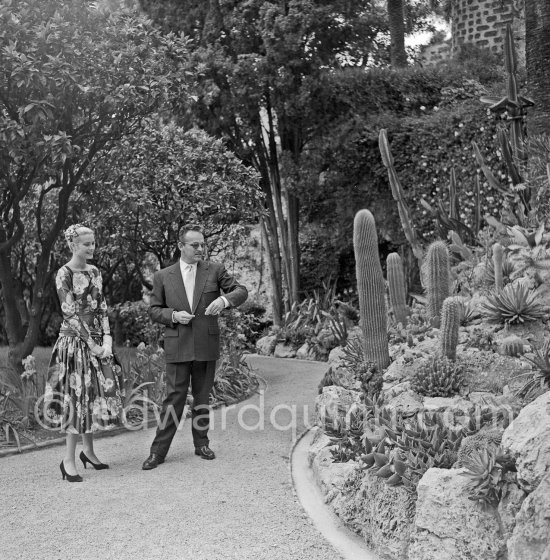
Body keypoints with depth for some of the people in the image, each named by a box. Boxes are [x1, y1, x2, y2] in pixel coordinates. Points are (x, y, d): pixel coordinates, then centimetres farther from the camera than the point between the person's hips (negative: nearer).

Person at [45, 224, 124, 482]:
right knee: (79, 397, -5)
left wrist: (107, 339, -4)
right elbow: (71, 313, -13)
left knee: (97, 394, 9)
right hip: (75, 341, -6)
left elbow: (102, 308, 9)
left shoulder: (95, 272, 10)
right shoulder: (64, 274, -9)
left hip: (98, 341, 6)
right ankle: (69, 459, 4)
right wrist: (92, 344, -14)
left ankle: (88, 450, 23)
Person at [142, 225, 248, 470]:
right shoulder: (163, 276, 4)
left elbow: (241, 291, 0)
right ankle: (158, 451, 4)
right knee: (174, 398, -3)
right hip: (177, 346, -1)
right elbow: (154, 310, 7)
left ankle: (201, 443, 26)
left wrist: (224, 299, -21)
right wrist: (173, 315, -12)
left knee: (202, 397, 12)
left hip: (206, 346, 1)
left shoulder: (214, 270, 3)